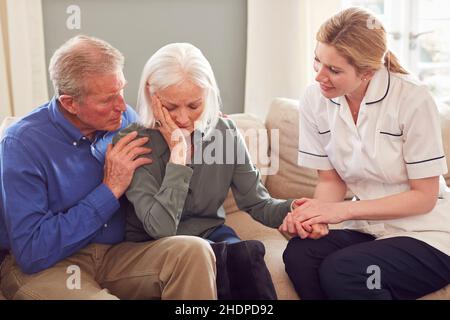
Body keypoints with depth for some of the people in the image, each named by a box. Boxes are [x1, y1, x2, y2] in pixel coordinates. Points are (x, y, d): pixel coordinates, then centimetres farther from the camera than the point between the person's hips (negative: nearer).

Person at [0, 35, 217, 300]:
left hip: (117, 253, 4)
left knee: (195, 251, -24)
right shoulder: (22, 144, -16)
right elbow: (31, 252, -21)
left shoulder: (125, 119, -1)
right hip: (44, 267, -4)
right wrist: (110, 189, -21)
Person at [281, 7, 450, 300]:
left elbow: (424, 196, -11)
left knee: (339, 272, -29)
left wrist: (344, 210, -19)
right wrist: (313, 212, -19)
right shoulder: (315, 99, -5)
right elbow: (331, 180, 3)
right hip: (368, 229, 4)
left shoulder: (413, 100, -18)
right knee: (298, 255, -26)